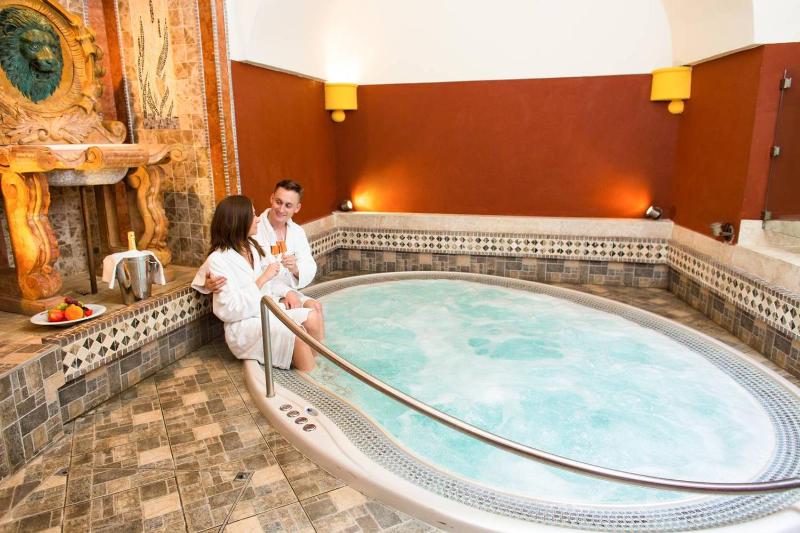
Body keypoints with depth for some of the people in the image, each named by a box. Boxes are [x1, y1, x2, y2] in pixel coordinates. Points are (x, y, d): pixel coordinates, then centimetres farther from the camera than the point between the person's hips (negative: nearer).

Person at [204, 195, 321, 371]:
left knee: (312, 317, -16)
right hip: (244, 324, -7)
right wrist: (262, 279, -21)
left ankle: (314, 363, -7)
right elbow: (231, 310, -20)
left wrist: (288, 292, -6)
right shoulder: (218, 260, -14)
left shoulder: (253, 247, 10)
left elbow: (271, 281, 15)